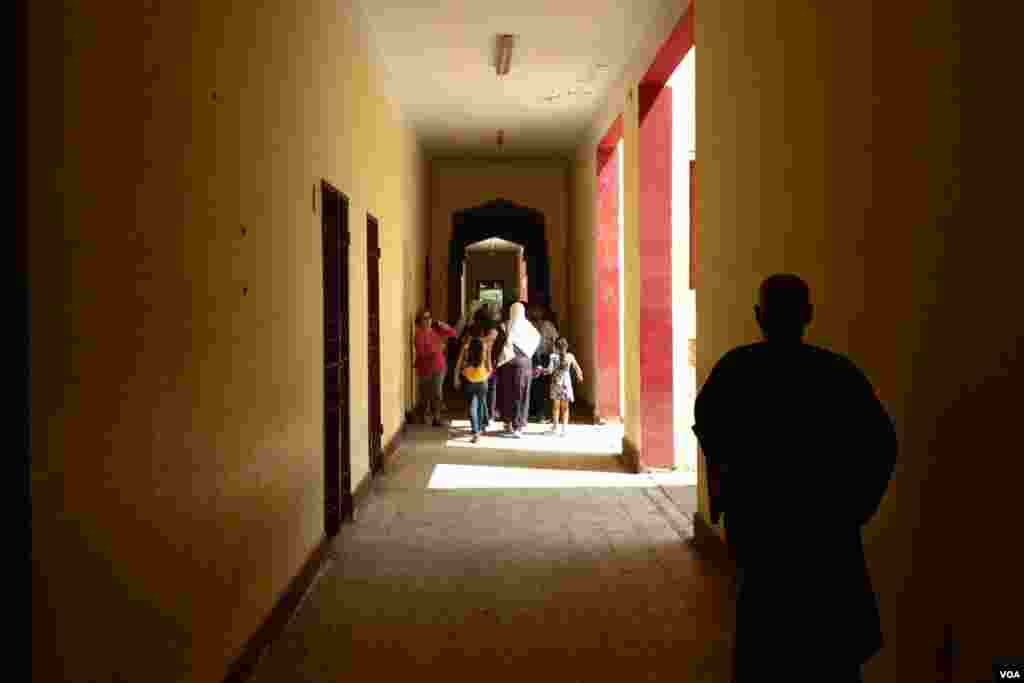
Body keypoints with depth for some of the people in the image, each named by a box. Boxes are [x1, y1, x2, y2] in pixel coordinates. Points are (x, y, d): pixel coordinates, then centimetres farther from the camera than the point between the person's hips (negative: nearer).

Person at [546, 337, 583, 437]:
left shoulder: (554, 356, -9)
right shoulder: (570, 356, -3)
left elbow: (550, 370, -18)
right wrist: (579, 376, 20)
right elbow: (577, 368, 6)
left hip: (556, 383, -1)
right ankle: (564, 428, 1)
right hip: (566, 383, 1)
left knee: (556, 406, 10)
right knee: (565, 408, 8)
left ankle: (555, 427, 14)